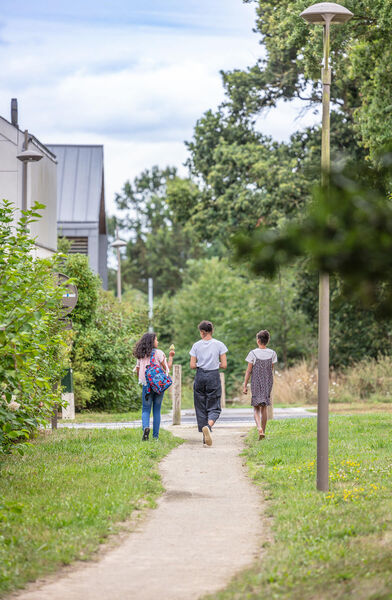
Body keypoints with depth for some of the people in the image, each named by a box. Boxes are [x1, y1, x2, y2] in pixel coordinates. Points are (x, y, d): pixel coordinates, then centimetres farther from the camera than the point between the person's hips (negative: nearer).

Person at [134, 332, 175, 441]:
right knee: (157, 411, 8)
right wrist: (170, 357, 7)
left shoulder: (140, 355, 5)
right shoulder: (158, 353, -6)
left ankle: (145, 427, -24)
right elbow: (167, 368, -4)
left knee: (146, 410, 6)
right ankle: (155, 436, 8)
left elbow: (138, 371, 7)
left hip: (146, 386, 1)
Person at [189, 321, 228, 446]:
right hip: (214, 377, -1)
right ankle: (208, 426, -27)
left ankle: (205, 436, 10)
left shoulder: (196, 345, -1)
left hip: (200, 376, 1)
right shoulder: (219, 345, -2)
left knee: (201, 407, 11)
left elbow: (192, 365, -3)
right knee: (214, 407, 4)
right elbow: (224, 365, -4)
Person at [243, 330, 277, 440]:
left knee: (256, 408, 3)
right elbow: (271, 369, 8)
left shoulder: (253, 353, -10)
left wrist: (245, 385, -2)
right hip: (268, 383, 3)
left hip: (256, 383, -3)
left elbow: (248, 371, -7)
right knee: (264, 408, 12)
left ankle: (259, 428, -21)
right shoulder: (272, 353, -1)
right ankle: (263, 431, 13)